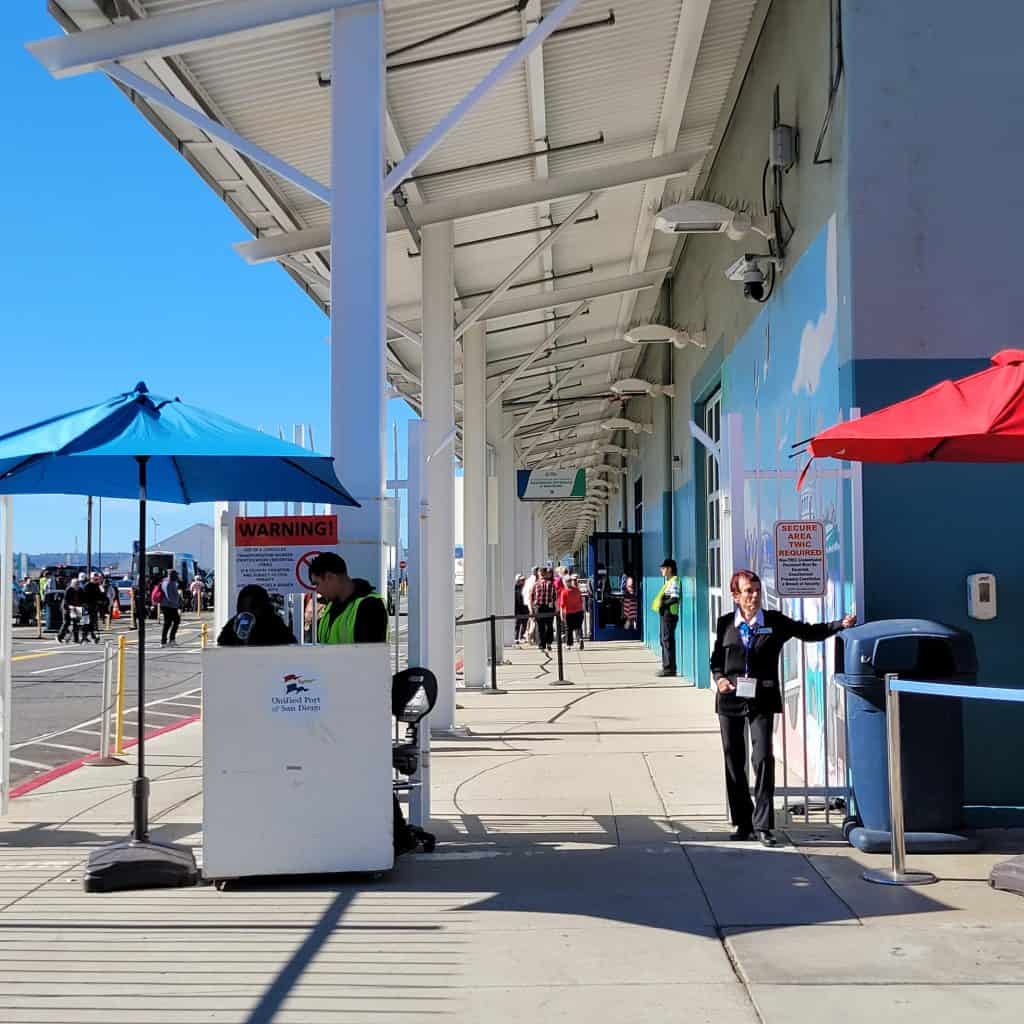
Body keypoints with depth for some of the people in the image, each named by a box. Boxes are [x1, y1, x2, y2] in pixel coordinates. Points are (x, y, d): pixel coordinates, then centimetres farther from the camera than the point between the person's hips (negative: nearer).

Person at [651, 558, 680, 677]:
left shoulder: (674, 581, -13)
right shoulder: (668, 582, 17)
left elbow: (675, 599, -22)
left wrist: (663, 604, -19)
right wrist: (661, 604, 8)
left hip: (669, 614, -10)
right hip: (665, 614, 10)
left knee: (668, 640, -8)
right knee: (664, 640, 14)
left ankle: (670, 668, -7)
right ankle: (666, 667, 20)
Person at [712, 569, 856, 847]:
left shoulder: (775, 621, 2)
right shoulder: (725, 624, 5)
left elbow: (810, 631, 2)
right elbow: (716, 657, 13)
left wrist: (841, 624, -10)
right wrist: (719, 678, -6)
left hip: (762, 700, -2)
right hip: (730, 699, 2)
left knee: (763, 758, -11)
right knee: (733, 761, 6)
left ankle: (762, 825, -6)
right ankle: (743, 823, 18)